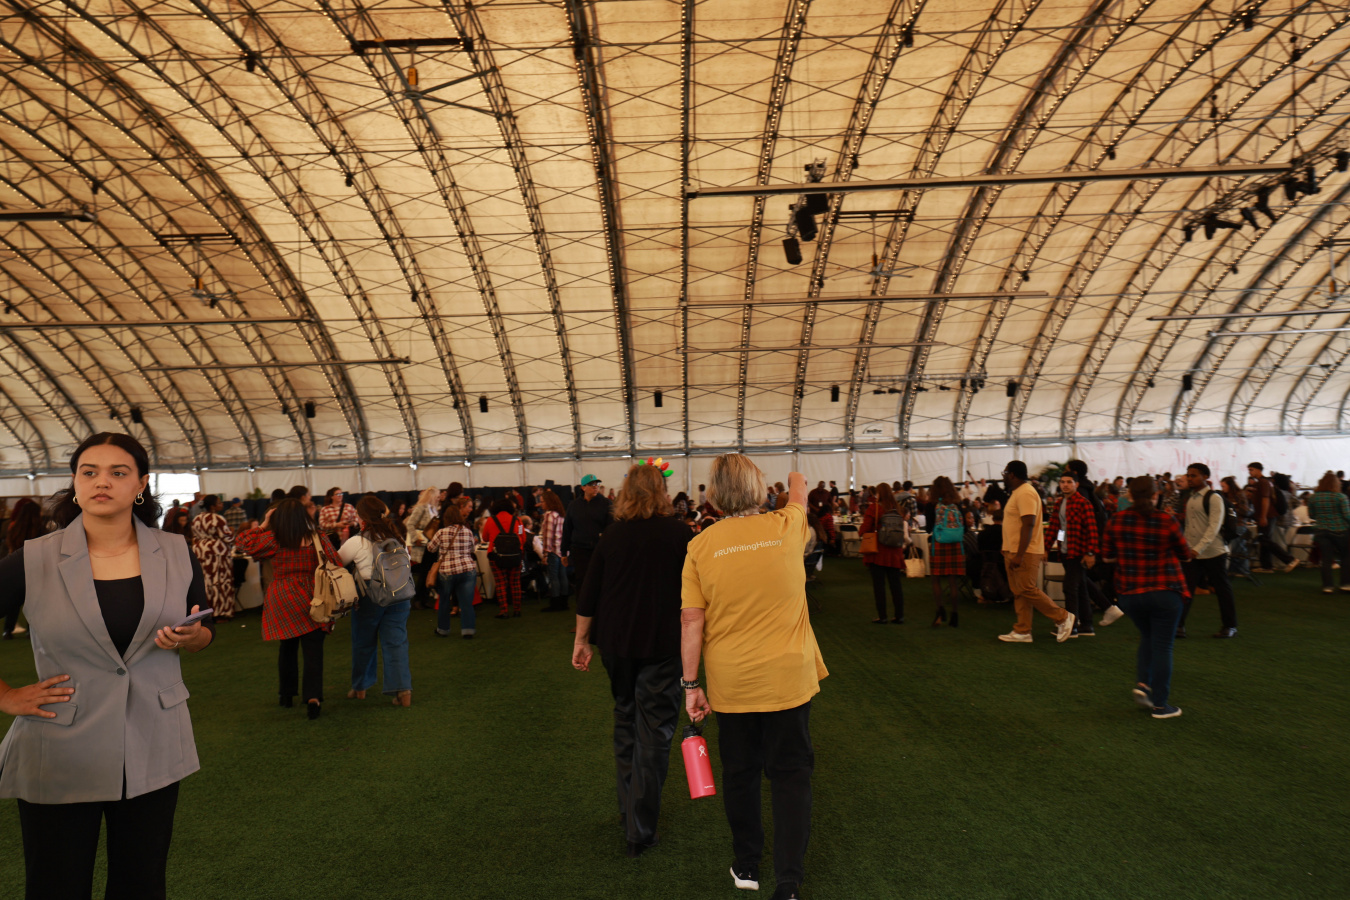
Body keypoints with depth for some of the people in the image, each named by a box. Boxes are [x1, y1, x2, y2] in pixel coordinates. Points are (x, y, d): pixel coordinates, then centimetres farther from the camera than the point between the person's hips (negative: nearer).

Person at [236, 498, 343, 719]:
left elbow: (244, 542, 8)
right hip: (311, 601, -1)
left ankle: (287, 693, 29)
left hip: (282, 600, 1)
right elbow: (336, 565, -2)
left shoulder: (272, 540, -3)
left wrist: (263, 525, 12)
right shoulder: (317, 539, -2)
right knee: (313, 650, -2)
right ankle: (313, 696, -15)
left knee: (288, 646, 18)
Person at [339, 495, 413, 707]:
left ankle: (360, 688, 31)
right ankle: (403, 690, -4)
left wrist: (343, 540, 14)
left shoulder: (357, 542, -11)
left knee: (363, 643, 15)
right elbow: (408, 564, 10)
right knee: (396, 643, 4)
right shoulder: (399, 536, 2)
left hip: (369, 598, -3)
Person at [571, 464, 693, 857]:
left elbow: (588, 594, 4)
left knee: (625, 725, 20)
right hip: (662, 646, -3)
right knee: (653, 734, 3)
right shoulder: (678, 534, -6)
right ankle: (640, 830, 4)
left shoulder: (612, 535, 2)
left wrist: (581, 640, 13)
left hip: (616, 645, 3)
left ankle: (628, 811, 30)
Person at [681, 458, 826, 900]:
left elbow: (691, 621, -9)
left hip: (730, 682, 1)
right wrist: (797, 481, 42)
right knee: (790, 774, 10)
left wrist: (691, 685, 0)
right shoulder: (786, 527, -6)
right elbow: (799, 495, 19)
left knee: (740, 773, 17)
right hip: (788, 677, 0)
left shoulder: (701, 545, -9)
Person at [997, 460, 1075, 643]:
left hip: (1025, 553, -10)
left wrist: (1019, 555, -26)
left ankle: (1063, 618, 4)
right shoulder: (1017, 493, 17)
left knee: (1027, 590, -9)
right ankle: (1022, 632, 12)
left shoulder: (1025, 493, -16)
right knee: (1018, 592, 9)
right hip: (1014, 552, 10)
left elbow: (1028, 525, -23)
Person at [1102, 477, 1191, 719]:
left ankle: (1142, 683, 7)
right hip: (1164, 592, -3)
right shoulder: (1166, 521, -11)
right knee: (1162, 646, 5)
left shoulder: (1118, 520, -5)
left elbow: (1107, 555, 4)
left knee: (1147, 638, 24)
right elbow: (1185, 554, 2)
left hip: (1129, 593, 3)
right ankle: (1160, 705, 8)